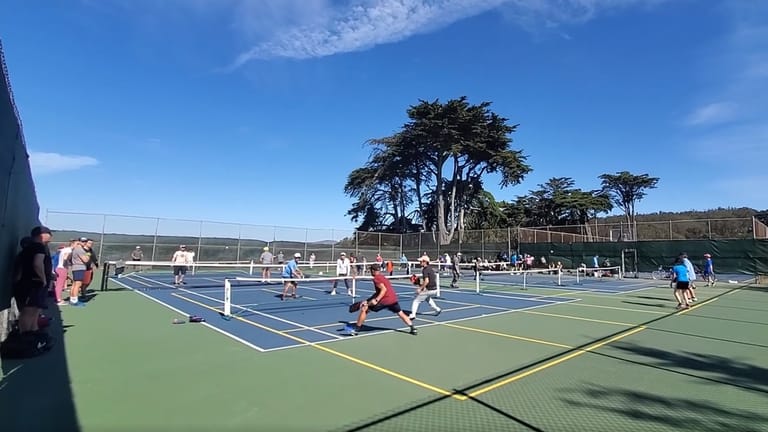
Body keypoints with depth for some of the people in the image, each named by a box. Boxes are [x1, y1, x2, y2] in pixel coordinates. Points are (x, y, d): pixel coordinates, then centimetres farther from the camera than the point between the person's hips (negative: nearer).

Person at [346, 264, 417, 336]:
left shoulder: (376, 278, -4)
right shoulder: (382, 277, 23)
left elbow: (384, 289, -17)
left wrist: (376, 300, -21)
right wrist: (367, 300, 23)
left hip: (385, 300, -8)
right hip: (393, 299, 8)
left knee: (364, 309, 2)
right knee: (401, 313, 23)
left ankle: (356, 329, 5)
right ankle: (413, 328, 18)